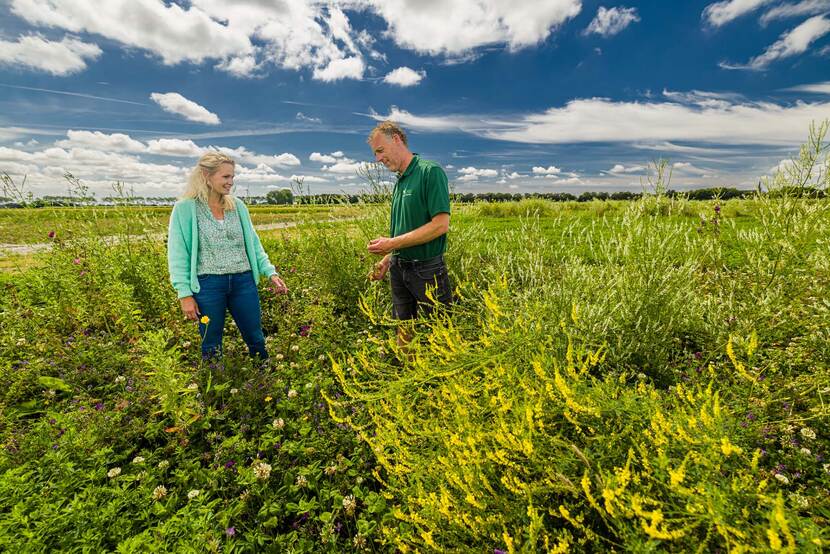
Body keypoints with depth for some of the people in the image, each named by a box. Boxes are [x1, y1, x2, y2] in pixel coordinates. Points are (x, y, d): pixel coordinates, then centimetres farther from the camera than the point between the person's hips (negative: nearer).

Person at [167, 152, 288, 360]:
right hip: (208, 284, -3)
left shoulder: (237, 205, 7)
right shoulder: (185, 208, -3)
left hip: (243, 281, 3)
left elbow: (253, 243, 11)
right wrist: (184, 293, -9)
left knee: (256, 340, 11)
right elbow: (177, 254, -4)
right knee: (211, 347, 11)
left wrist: (271, 272, 0)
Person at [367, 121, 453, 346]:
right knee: (404, 336, 16)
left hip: (427, 271, -7)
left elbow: (441, 225, -21)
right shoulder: (399, 182, 12)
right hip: (399, 270, 8)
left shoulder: (431, 172, -11)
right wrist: (387, 260, 6)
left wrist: (392, 243, -18)